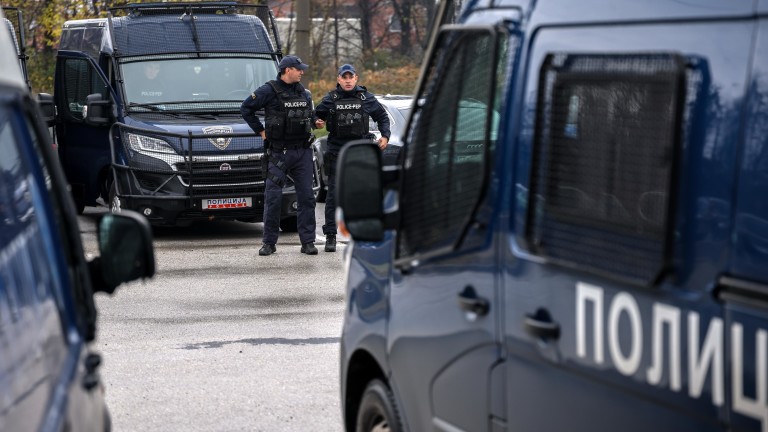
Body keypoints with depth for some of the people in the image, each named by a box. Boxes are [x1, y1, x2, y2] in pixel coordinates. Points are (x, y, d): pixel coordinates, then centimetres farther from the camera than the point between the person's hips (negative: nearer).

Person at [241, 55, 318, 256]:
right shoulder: (269, 91, -6)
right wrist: (260, 130, -1)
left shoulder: (303, 92, 11)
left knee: (306, 196, 2)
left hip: (302, 151, 5)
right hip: (279, 153, -5)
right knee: (273, 197, -3)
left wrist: (313, 122, 8)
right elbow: (246, 108, 0)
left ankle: (308, 242, 7)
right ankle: (269, 243, 5)